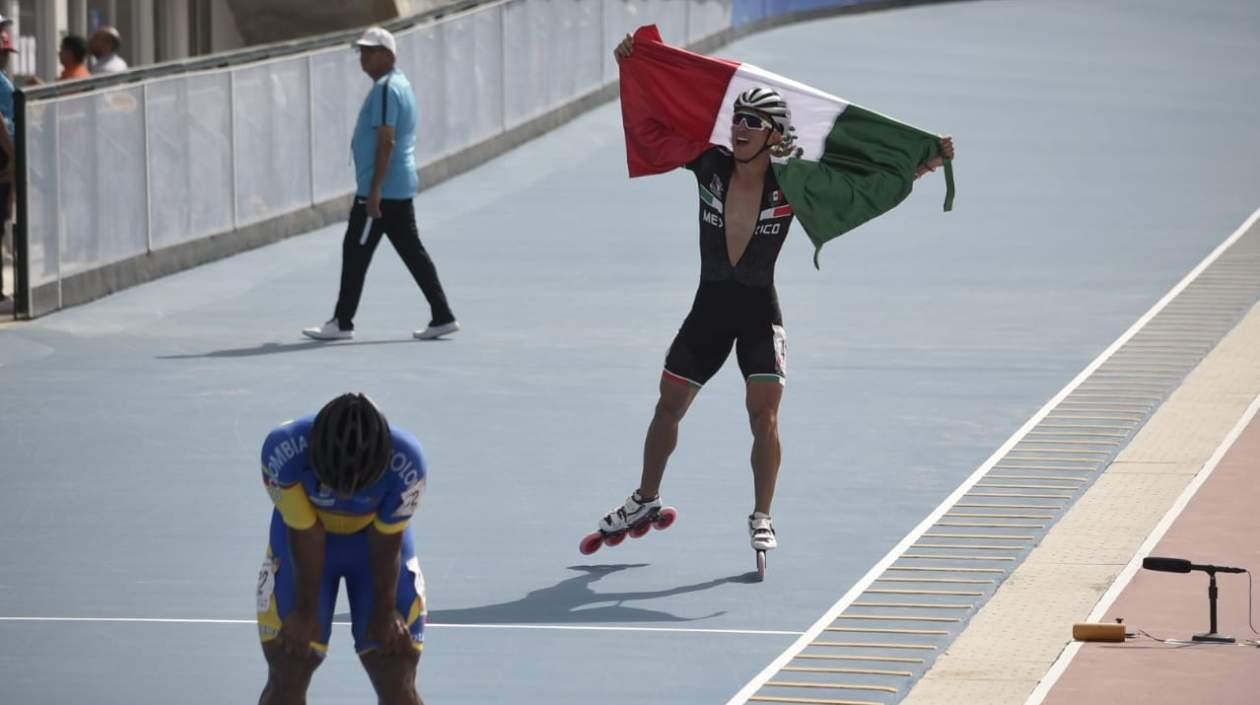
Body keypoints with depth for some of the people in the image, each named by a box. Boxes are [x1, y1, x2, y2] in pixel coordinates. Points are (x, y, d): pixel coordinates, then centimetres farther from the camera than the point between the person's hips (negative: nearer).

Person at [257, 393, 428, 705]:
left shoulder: (406, 465, -34)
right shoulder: (283, 452, -35)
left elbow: (386, 545, -20)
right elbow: (306, 536, -23)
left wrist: (384, 612, -5)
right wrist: (306, 611, -10)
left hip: (374, 546, 0)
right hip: (301, 547, 0)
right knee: (286, 679, -4)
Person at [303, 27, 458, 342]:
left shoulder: (385, 90, -15)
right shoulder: (400, 85, 17)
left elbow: (386, 142, -22)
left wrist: (375, 190, -24)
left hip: (380, 191, -10)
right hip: (400, 189, 10)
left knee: (355, 252, -3)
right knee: (412, 251, 10)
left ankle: (342, 322, 2)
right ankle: (442, 316, 7)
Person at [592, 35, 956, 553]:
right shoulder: (710, 165, -9)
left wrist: (927, 164, -22)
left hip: (759, 312, -3)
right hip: (709, 308, 3)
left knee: (764, 412, -16)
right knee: (668, 406, 12)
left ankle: (762, 518, -4)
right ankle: (645, 501, 30)